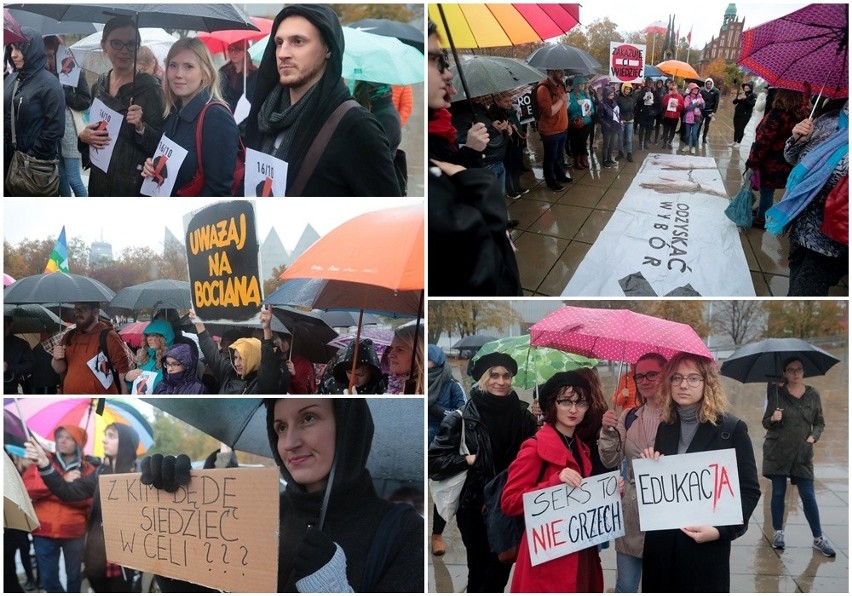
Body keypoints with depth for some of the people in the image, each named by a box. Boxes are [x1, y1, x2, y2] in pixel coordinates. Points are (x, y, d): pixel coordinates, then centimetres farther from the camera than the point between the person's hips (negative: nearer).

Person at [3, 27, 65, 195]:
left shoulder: (50, 84, -12)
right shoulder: (10, 79, 7)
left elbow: (55, 128, -15)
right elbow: (4, 116, 13)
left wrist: (32, 157, -14)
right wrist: (6, 152, 4)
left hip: (38, 162, -6)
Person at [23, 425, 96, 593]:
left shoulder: (88, 470, 3)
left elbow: (88, 499, -9)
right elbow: (27, 486, -9)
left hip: (74, 531, -1)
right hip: (44, 531, 1)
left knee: (74, 576, 10)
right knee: (48, 578, 5)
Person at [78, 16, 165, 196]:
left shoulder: (149, 87, -12)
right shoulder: (99, 85, 5)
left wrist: (141, 127, -28)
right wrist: (82, 136, -2)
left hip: (134, 182, -5)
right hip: (100, 179, 5)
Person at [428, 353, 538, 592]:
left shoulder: (524, 417, 1)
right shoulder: (462, 418, -8)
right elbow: (433, 461, -9)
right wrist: (469, 460, -17)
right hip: (475, 508, -2)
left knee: (501, 570, 10)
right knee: (480, 571, 9)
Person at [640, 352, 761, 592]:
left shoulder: (732, 429, -6)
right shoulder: (665, 427, 8)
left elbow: (749, 490, -6)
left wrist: (722, 530, -17)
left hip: (706, 546, -4)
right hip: (661, 543, 4)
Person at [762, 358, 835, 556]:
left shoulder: (813, 394, 3)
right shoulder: (776, 392, -2)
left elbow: (820, 422, 11)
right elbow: (765, 423, 2)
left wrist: (813, 436, -8)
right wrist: (773, 419, -19)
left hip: (802, 453, 1)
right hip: (778, 451, -1)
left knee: (808, 496, 0)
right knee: (778, 493, 5)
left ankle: (818, 538, 10)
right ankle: (778, 532, 19)